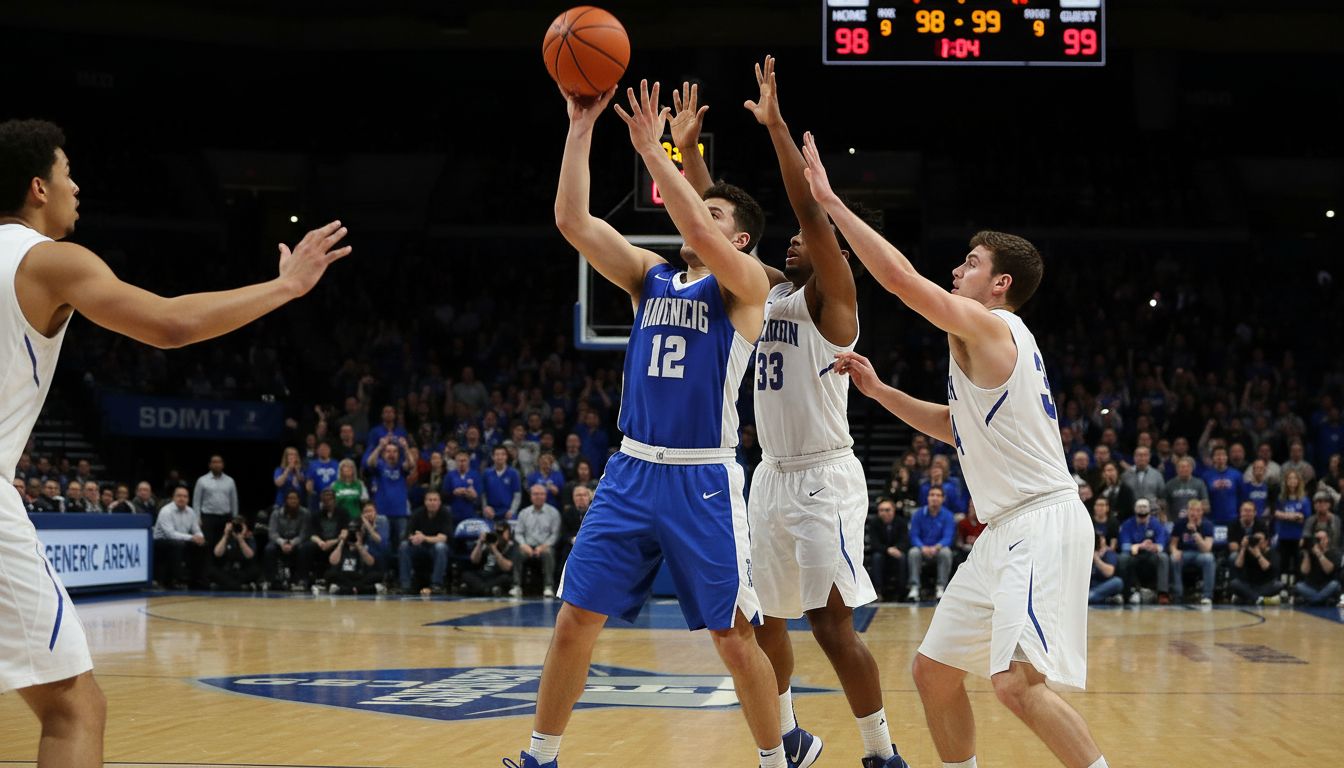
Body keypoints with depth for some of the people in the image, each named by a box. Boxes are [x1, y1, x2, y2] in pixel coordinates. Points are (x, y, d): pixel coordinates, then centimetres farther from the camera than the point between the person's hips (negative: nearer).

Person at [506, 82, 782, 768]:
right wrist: (581, 128, -6)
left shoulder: (745, 284, -2)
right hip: (630, 471, 5)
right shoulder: (649, 276, 12)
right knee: (574, 620, 2)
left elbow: (701, 236, -24)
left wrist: (651, 149, -21)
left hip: (703, 480, -5)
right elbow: (572, 220, 2)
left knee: (734, 635, 0)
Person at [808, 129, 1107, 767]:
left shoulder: (988, 325, -9)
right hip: (1009, 529, 11)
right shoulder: (992, 343, 20)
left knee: (1017, 680, -23)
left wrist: (830, 201, -13)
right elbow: (958, 428, 32)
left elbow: (899, 276, -19)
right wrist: (877, 389, 25)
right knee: (932, 670, 13)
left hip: (1041, 523, -11)